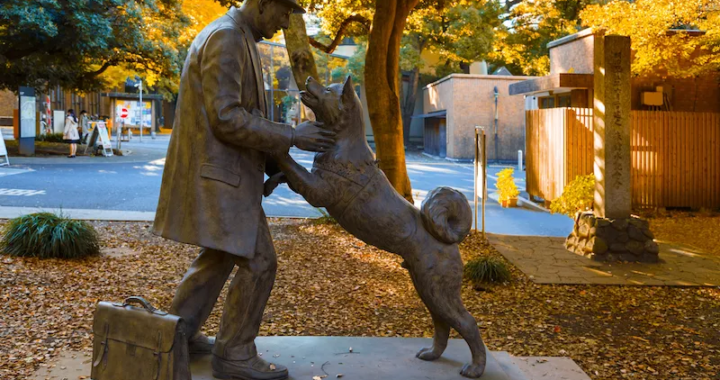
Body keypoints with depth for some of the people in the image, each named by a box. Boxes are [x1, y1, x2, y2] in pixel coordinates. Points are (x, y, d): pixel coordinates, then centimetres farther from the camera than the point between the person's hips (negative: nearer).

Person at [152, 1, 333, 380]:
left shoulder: (237, 39, 16)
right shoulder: (226, 38, -17)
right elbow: (227, 118, -23)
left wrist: (277, 163, 15)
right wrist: (291, 137, -17)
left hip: (221, 171, 11)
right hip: (217, 174, -11)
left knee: (219, 256, 21)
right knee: (258, 263, -5)